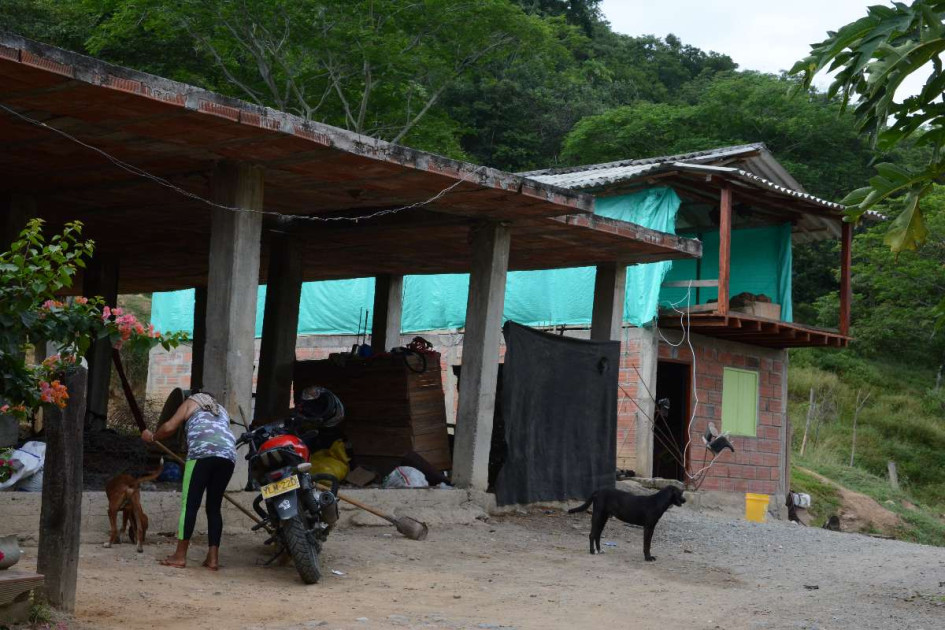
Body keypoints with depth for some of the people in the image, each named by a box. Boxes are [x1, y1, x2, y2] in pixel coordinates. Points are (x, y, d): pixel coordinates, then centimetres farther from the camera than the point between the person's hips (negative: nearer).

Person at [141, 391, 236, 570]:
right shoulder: (221, 410, 37)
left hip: (202, 452, -5)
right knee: (214, 507, 10)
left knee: (190, 504, -2)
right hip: (228, 455, 5)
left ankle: (180, 556, -2)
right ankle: (213, 558, 4)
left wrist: (152, 437, 31)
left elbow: (169, 427, 13)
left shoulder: (191, 402, 24)